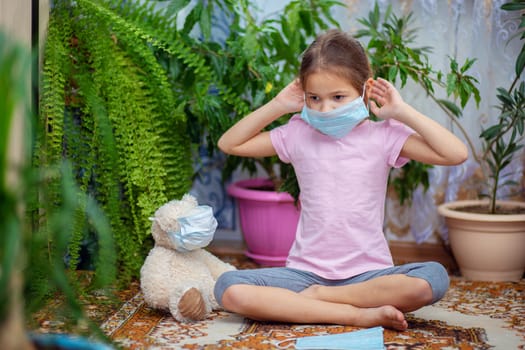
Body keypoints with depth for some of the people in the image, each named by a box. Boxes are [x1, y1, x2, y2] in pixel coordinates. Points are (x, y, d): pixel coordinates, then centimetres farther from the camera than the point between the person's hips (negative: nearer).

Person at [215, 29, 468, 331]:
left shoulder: (383, 136, -2)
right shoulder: (298, 134, 5)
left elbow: (457, 154, -11)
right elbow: (229, 144, 12)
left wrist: (403, 111, -9)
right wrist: (277, 107, 2)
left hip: (368, 272, -1)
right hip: (306, 270, 2)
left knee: (433, 278, -31)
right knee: (229, 289, -25)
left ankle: (316, 297, -17)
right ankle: (358, 314, -24)